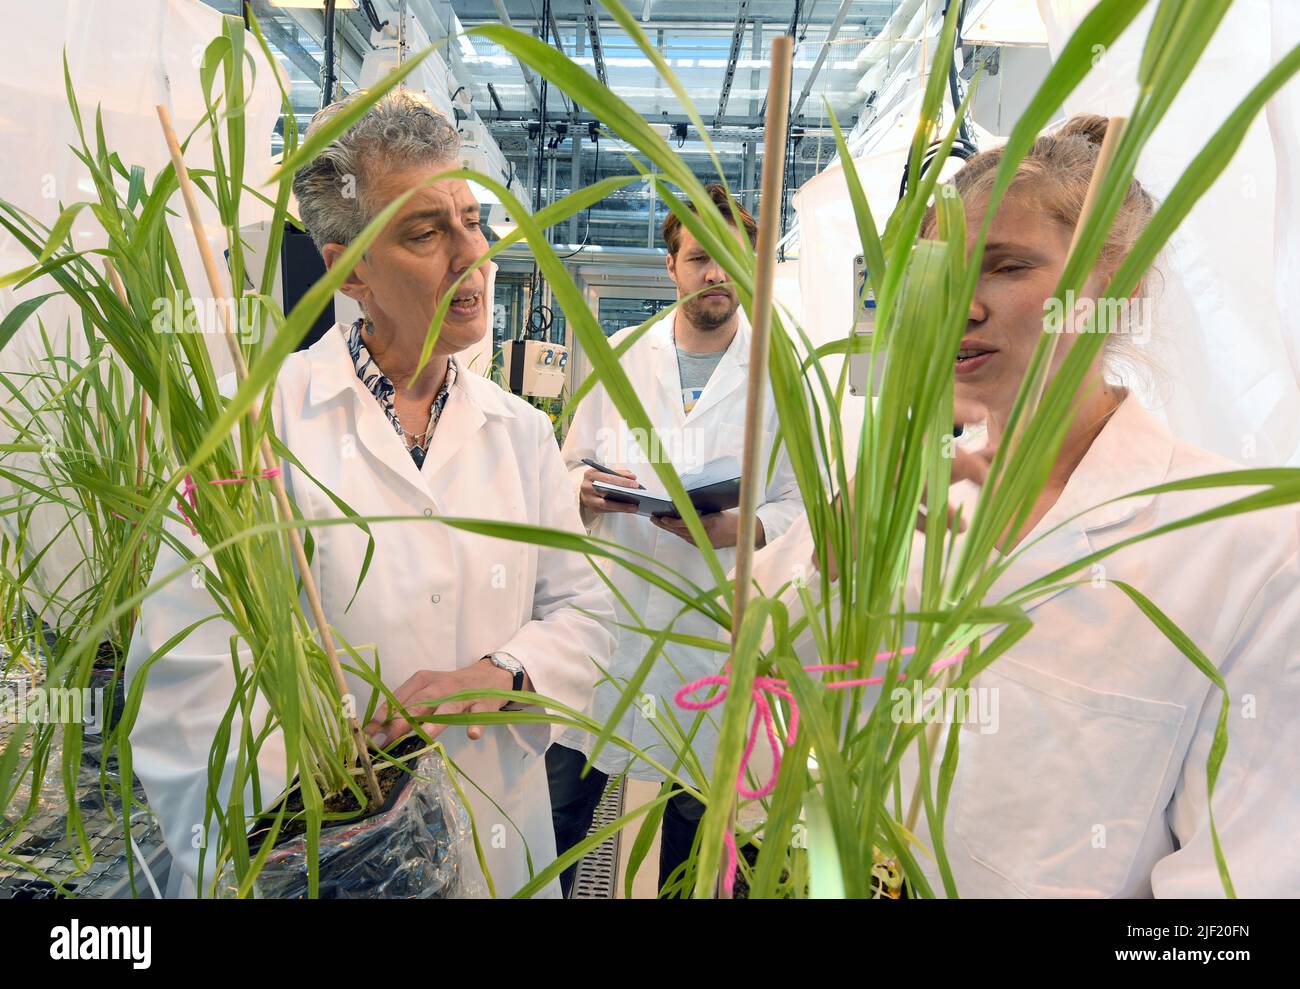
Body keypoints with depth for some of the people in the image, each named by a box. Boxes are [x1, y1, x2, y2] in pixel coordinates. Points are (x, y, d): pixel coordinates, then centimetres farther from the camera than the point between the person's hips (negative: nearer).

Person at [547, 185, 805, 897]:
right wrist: (586, 490, -15)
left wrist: (733, 529, -23)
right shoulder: (619, 356, 8)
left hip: (713, 626, -1)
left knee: (695, 820, 16)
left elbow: (799, 504, -3)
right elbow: (571, 466, 8)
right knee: (560, 803, 10)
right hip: (605, 615, 2)